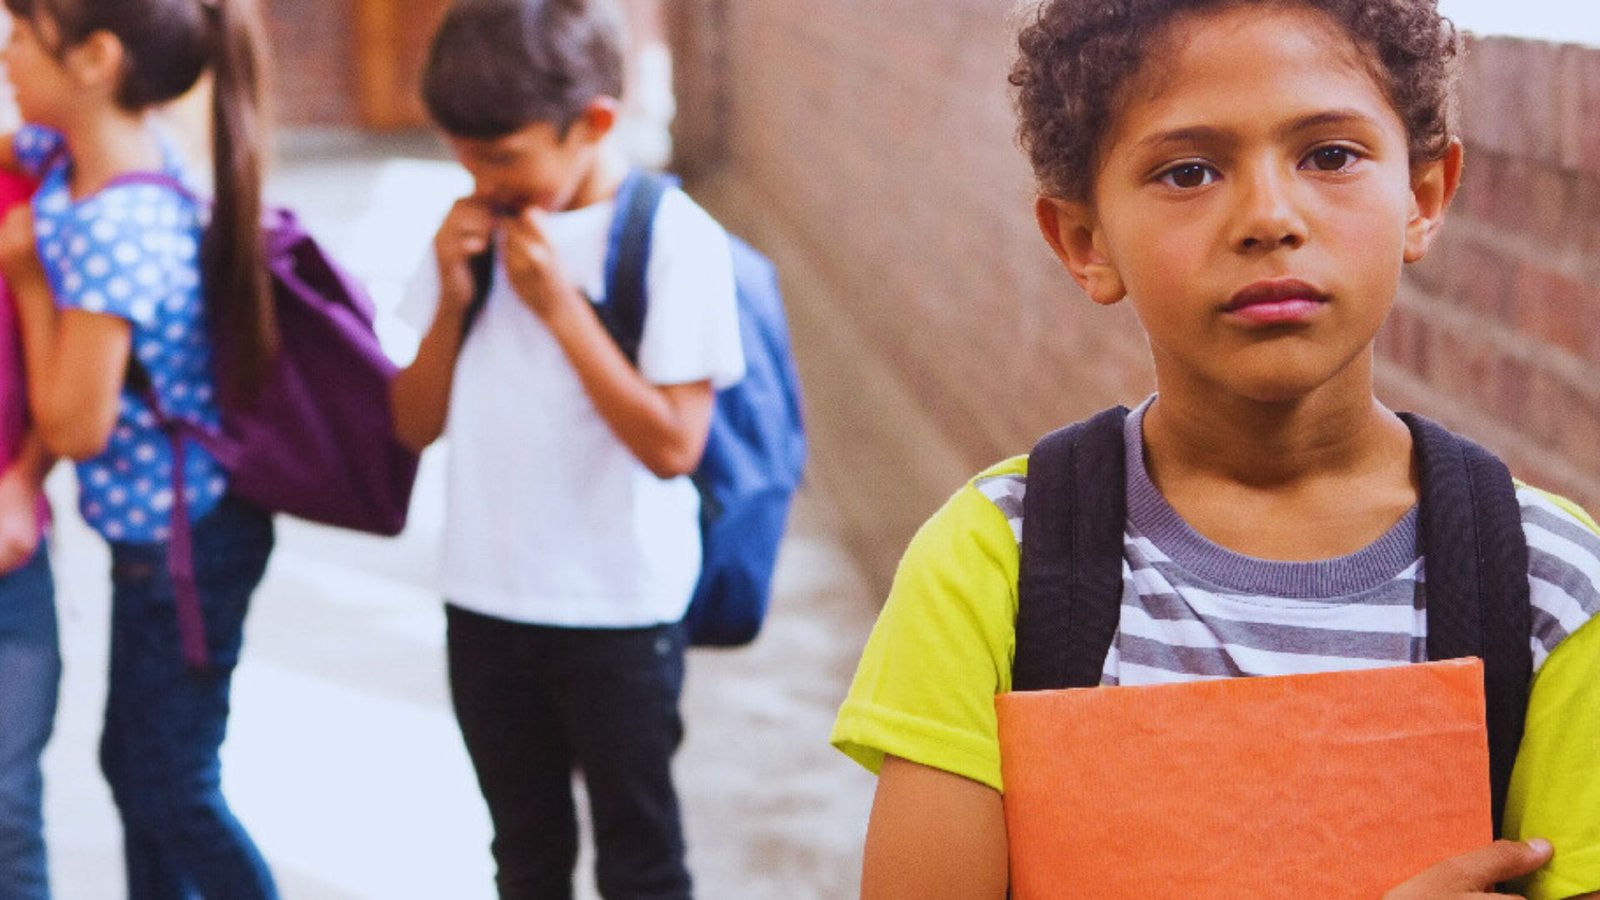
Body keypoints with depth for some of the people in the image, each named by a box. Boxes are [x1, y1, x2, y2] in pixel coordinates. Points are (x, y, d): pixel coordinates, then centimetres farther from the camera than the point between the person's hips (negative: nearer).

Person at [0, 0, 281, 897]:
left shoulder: (111, 234, -29)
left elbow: (77, 427, -22)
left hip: (183, 538, -9)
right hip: (159, 524, 9)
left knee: (176, 786, 5)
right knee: (133, 762, 21)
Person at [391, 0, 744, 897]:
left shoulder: (673, 239, -14)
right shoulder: (474, 232, 1)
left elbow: (672, 444, -20)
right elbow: (416, 425, 5)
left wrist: (558, 306, -22)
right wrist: (453, 298, -10)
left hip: (620, 610, -5)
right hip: (485, 600, 5)